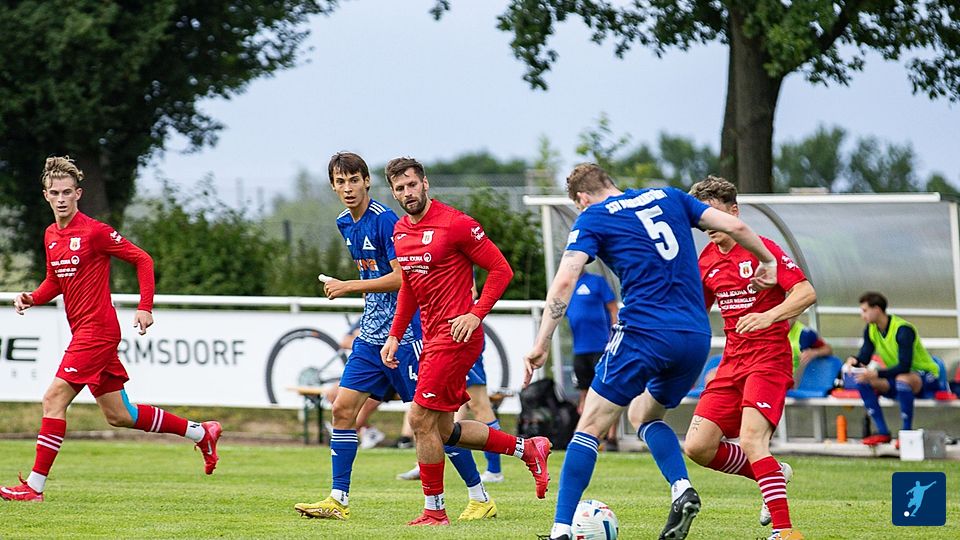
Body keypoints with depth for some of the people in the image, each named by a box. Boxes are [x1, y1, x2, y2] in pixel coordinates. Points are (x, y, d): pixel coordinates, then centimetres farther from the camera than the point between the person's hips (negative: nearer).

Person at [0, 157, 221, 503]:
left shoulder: (94, 231, -13)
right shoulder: (51, 236, 12)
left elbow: (142, 260, -9)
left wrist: (145, 308, -14)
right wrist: (32, 298, 3)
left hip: (97, 329, -9)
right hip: (83, 331, 9)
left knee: (54, 399, -14)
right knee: (118, 416, 13)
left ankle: (35, 486, -11)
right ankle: (201, 432, 26)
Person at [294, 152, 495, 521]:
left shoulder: (385, 220, -15)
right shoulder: (345, 224, 11)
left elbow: (401, 277, -20)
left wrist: (350, 287, -17)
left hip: (403, 333, -8)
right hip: (371, 335, 8)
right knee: (343, 408, 1)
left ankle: (481, 498, 4)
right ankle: (338, 500, 5)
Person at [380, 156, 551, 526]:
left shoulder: (455, 224, -13)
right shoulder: (400, 231, 12)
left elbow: (501, 269, -11)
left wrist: (475, 314, -19)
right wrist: (395, 335, 16)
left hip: (455, 334, -9)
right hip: (432, 336, 9)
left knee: (422, 419, -9)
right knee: (443, 431, 10)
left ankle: (434, 512, 1)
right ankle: (528, 449, 22)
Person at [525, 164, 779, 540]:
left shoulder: (592, 219, 5)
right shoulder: (666, 197, 18)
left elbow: (563, 283, -7)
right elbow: (735, 227, 13)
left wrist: (540, 345, -6)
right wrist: (767, 262, 30)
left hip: (643, 336, -5)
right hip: (697, 339, 5)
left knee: (590, 427, 2)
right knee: (648, 416, 26)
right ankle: (681, 488, 0)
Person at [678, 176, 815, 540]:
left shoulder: (762, 250, -10)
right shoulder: (707, 260, 11)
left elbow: (807, 293, -18)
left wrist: (769, 317, -32)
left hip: (769, 359, -7)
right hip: (732, 362, 7)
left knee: (750, 439, -25)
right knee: (698, 446, -2)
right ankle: (772, 473, 19)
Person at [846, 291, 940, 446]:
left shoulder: (903, 330, -26)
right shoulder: (871, 330, -2)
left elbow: (904, 367, -33)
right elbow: (864, 357, 0)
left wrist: (876, 374, -42)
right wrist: (854, 361, -24)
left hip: (926, 377, -8)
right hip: (896, 376, 8)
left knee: (902, 379, -41)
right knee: (863, 382, -14)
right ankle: (883, 433, -12)